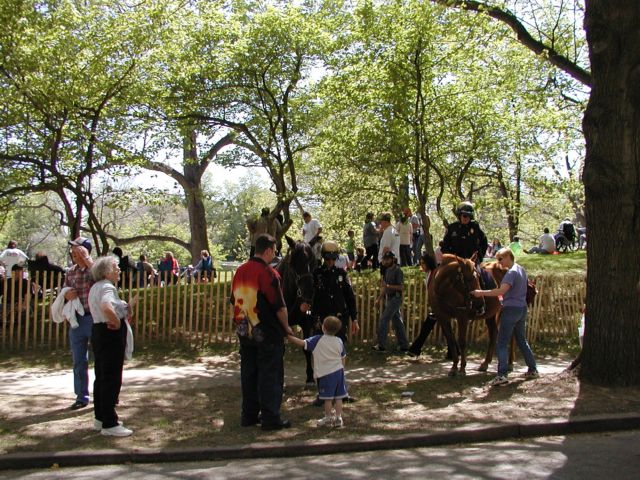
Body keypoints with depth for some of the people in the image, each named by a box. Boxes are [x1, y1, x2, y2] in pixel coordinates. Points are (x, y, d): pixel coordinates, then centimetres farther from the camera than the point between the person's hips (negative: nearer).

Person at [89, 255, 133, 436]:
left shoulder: (95, 287, 15)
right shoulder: (107, 287, -18)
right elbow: (106, 307, -38)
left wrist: (124, 308, 8)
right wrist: (117, 322, -21)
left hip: (98, 332, 11)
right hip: (111, 334, -11)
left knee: (101, 377, 17)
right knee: (112, 379, -5)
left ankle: (100, 418, 27)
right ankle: (109, 424, -1)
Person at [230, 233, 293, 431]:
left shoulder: (240, 271, 6)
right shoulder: (269, 274, -16)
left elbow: (235, 301, 13)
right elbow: (279, 307, -15)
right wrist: (286, 327, 0)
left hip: (245, 332, 7)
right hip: (268, 333, -7)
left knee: (248, 374, 14)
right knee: (270, 376, 1)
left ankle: (249, 415, 20)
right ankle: (270, 418, 4)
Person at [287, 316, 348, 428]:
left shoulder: (317, 340, -11)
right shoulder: (339, 341, 3)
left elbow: (302, 343, -17)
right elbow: (343, 358, 10)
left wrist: (288, 336, -10)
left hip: (325, 373, -4)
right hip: (338, 371, 4)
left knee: (327, 397, 4)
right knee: (338, 396, 10)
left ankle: (328, 418, 13)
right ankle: (338, 418, 14)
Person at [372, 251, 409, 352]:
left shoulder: (397, 271, -12)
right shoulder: (387, 270, 14)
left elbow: (401, 287, -18)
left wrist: (387, 285, -23)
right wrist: (379, 298, 18)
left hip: (395, 298, -9)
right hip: (389, 299, 9)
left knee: (383, 320, -11)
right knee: (397, 322, 10)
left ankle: (381, 345, -7)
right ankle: (404, 345, 16)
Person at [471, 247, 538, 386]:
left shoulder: (511, 272, -17)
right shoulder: (522, 270, 11)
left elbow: (502, 291, -30)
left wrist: (481, 293, -28)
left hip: (511, 309, -9)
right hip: (522, 308, 9)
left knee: (502, 343, -7)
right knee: (522, 341, 21)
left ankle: (502, 375, -13)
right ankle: (533, 370, 27)